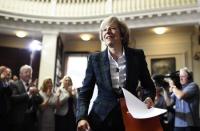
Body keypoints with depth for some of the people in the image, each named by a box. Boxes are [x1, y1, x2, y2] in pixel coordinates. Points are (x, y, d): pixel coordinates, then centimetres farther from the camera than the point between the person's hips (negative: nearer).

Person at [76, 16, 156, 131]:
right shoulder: (95, 59, -1)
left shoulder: (137, 55, 0)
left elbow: (149, 85, 10)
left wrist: (149, 98, -11)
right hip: (101, 119, 0)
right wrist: (82, 117, -15)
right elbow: (85, 93, 0)